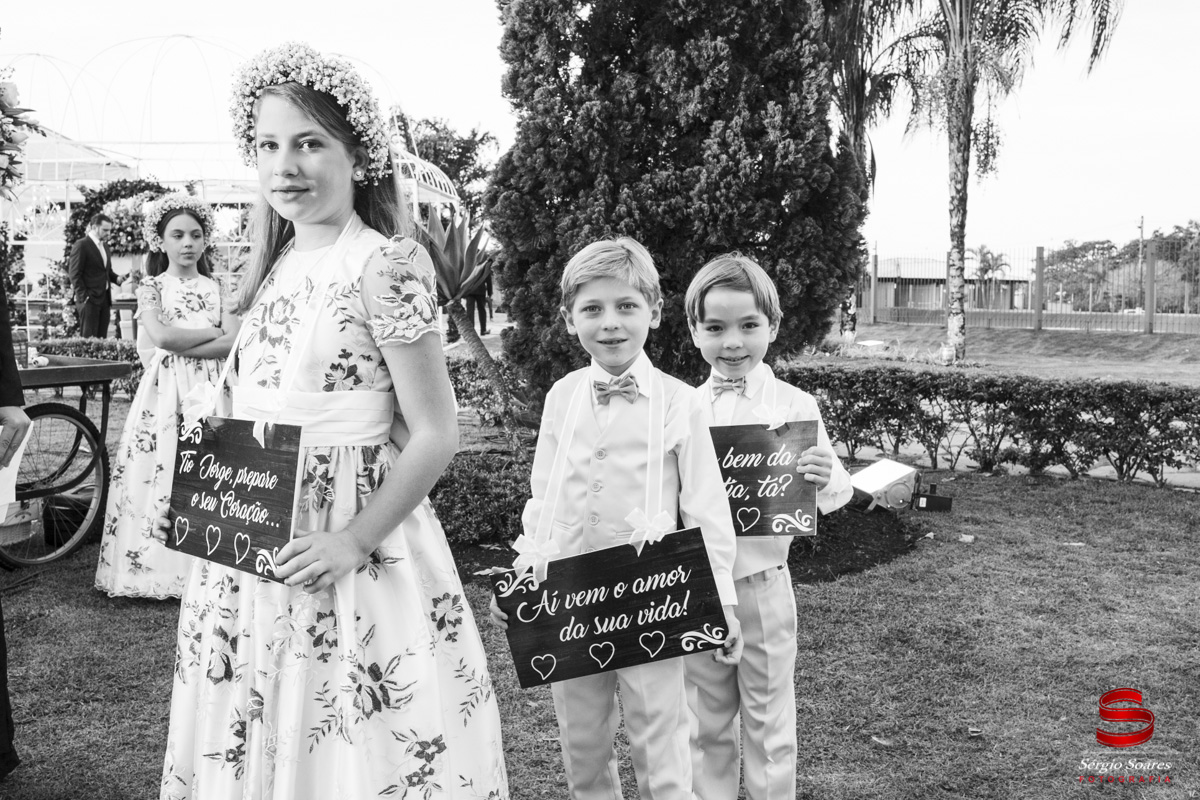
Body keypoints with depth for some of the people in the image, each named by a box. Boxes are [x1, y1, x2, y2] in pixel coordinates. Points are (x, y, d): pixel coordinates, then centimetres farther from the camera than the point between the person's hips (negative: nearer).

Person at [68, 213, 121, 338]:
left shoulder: (105, 247, 17)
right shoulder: (81, 245, -7)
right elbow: (75, 274, -11)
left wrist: (117, 278, 3)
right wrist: (84, 297, -16)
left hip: (105, 299, 7)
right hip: (89, 300, -7)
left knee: (102, 338, 6)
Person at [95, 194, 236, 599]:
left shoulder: (216, 287, 10)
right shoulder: (152, 287, 6)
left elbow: (235, 342, -3)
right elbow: (161, 336, -11)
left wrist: (183, 344, -10)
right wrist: (213, 332, -3)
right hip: (166, 389, -1)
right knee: (160, 469, -5)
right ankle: (157, 563, 4)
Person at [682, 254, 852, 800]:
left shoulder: (794, 405, -8)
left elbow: (833, 497, -8)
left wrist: (827, 479, -30)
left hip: (762, 584, -2)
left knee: (769, 722, 11)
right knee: (706, 721, 17)